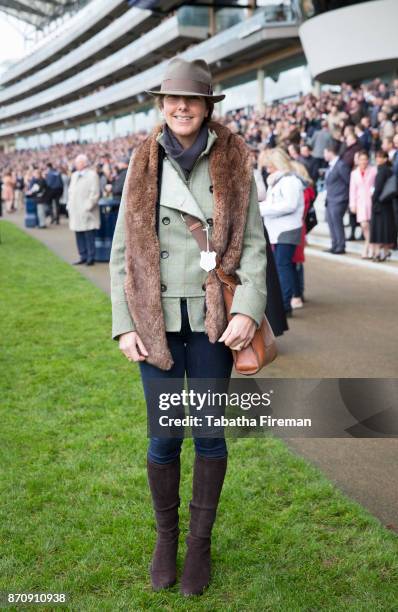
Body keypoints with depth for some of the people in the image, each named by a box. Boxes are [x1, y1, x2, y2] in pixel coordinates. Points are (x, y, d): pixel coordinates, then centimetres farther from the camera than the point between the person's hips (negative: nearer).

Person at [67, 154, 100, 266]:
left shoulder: (92, 175, -4)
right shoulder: (74, 175, 19)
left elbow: (94, 193, -11)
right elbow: (70, 192, 23)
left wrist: (88, 207, -16)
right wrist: (69, 206, 13)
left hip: (86, 212, -7)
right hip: (75, 212, 7)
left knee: (89, 235, -4)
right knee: (79, 235, 9)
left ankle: (90, 258, 2)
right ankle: (83, 256, 16)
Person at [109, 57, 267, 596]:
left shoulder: (233, 162, 1)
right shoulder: (143, 163, 4)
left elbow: (253, 244, 0)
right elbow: (123, 250, 5)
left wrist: (248, 310, -14)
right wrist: (124, 325, -2)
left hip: (213, 318, 0)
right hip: (157, 319, 1)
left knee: (210, 432, 8)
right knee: (164, 436, 7)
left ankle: (200, 540, 27)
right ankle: (166, 534, 30)